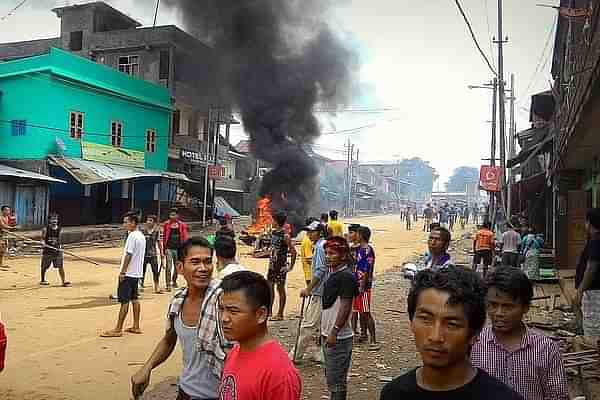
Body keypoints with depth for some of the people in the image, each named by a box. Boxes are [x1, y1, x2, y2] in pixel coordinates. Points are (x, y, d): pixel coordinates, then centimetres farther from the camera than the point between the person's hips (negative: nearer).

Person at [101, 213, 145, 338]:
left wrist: (122, 272, -15)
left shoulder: (132, 236, -16)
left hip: (128, 273, -9)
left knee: (124, 301, -5)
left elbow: (128, 255, -19)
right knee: (134, 299, 13)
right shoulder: (141, 236, 11)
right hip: (137, 273, 9)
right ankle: (136, 327, 17)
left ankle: (118, 329, 0)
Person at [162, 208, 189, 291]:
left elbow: (185, 237, 3)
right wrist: (164, 248, 2)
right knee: (169, 267, -7)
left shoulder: (182, 225, 2)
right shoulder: (167, 224, 1)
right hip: (169, 248, -2)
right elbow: (164, 237, 5)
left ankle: (174, 281, 35)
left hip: (178, 248, 2)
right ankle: (168, 284, -5)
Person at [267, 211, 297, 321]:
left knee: (280, 288, 1)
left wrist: (290, 267, -17)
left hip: (281, 266, -8)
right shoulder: (273, 232, 7)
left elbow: (293, 252, -18)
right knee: (270, 287, 12)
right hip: (272, 264, 8)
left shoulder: (285, 236, -17)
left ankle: (280, 314, 11)